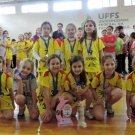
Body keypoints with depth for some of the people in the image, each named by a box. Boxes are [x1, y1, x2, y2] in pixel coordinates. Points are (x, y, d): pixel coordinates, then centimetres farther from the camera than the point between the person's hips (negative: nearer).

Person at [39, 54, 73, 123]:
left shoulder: (62, 73, -8)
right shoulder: (46, 74, -21)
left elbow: (62, 89, -7)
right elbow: (46, 92, -23)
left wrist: (54, 98, -24)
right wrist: (48, 109, -24)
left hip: (58, 96, 3)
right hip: (46, 97, -3)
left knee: (69, 98, -30)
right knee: (46, 119, -23)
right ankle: (51, 110, 12)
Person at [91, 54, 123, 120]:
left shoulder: (118, 76, -16)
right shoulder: (99, 76, -21)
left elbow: (120, 89, -2)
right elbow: (92, 88, -9)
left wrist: (111, 87, -22)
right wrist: (97, 99, -20)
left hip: (109, 96, 3)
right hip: (99, 97, -2)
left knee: (119, 92, -33)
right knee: (99, 117, -26)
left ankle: (108, 106, -1)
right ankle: (102, 106, 12)